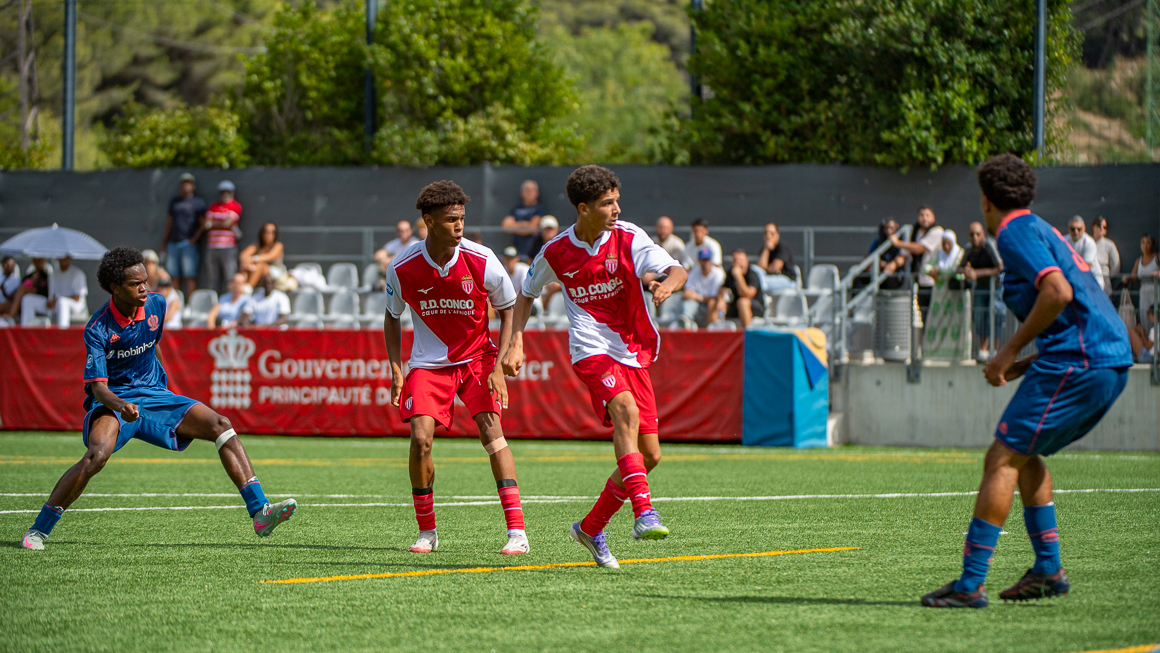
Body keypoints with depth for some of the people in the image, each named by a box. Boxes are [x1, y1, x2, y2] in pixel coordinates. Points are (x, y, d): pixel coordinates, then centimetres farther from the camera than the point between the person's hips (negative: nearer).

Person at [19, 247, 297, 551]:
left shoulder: (156, 304, -1)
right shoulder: (98, 329, -17)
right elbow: (97, 386, -22)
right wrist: (121, 406, -43)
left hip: (154, 394, 6)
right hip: (113, 400, -6)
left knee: (221, 426, -11)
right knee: (98, 454, -34)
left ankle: (259, 512, -15)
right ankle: (38, 530, -23)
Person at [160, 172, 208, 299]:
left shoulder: (198, 203, 4)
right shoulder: (174, 202, 20)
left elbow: (203, 224, 0)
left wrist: (195, 238, -11)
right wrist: (165, 241, 22)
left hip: (188, 244, -5)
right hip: (173, 243, 5)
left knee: (190, 276, -10)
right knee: (174, 276, 3)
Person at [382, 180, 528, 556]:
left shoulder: (481, 261, -16)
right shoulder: (402, 268, -12)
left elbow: (509, 310, -2)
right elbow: (392, 317, 6)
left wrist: (499, 367, -10)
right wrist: (396, 370, -3)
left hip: (478, 357, -1)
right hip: (429, 362, 1)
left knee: (491, 429, -19)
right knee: (420, 438, -15)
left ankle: (517, 532, -20)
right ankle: (427, 532, 3)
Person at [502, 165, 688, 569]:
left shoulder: (628, 238, -3)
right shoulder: (555, 253, -1)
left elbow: (677, 270, -13)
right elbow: (526, 294, 17)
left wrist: (667, 284, -36)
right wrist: (516, 343, 5)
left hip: (635, 353, 3)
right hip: (592, 350, -3)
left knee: (649, 454, 2)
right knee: (626, 410, -33)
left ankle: (591, 528, 21)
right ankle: (643, 513, -45)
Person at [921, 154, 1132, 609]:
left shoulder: (1016, 232, -4)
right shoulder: (1041, 230, 24)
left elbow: (1058, 292, -20)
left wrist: (1011, 351, -12)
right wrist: (1025, 364, 20)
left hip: (1078, 364, -10)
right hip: (1113, 361, 10)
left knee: (1003, 459, -8)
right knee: (1024, 454, 22)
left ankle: (971, 583, -11)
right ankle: (1047, 569, 20)